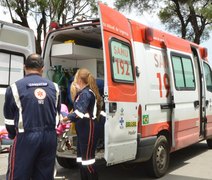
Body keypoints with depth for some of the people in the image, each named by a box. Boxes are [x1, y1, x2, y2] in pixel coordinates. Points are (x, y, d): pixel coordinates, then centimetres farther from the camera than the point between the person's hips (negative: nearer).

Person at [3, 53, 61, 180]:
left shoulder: (15, 88, -5)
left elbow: (9, 118, 3)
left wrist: (13, 135, 22)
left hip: (26, 137, -4)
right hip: (50, 136, 4)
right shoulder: (54, 87, 7)